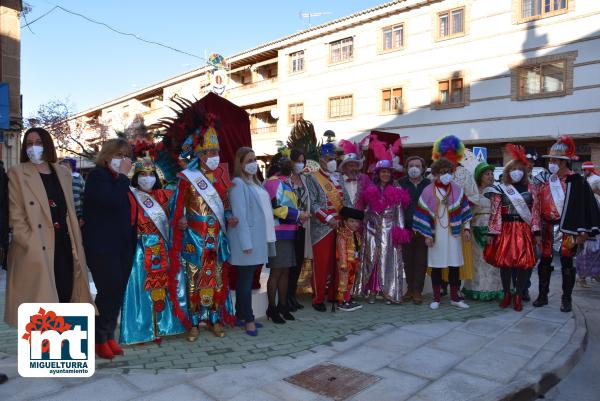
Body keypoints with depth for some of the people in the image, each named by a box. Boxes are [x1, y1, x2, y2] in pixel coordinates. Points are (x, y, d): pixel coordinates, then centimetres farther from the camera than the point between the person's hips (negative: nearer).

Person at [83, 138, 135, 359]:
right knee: (109, 291, -8)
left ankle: (109, 336, 20)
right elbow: (112, 201, -24)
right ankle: (99, 338, 8)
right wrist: (122, 176, -15)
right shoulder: (98, 175, -7)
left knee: (117, 292, 9)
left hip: (123, 246, 8)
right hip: (102, 247, -8)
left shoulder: (119, 180, 17)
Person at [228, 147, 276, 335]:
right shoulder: (238, 183, -11)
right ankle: (248, 319, 7)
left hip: (258, 238, 9)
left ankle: (241, 315, 23)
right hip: (247, 239, -9)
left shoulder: (255, 182, 16)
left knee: (247, 278, 14)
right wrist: (246, 243, -20)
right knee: (246, 279, -1)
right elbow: (239, 215, -17)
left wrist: (263, 239, 14)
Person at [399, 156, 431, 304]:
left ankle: (417, 291, 12)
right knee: (408, 260, 9)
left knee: (421, 261, 3)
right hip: (406, 228, 1)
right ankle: (410, 288, 22)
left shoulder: (429, 184, 3)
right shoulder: (401, 183, 4)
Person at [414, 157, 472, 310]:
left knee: (454, 265, 6)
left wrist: (466, 228, 2)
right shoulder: (428, 191, -5)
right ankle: (436, 298, 16)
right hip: (436, 234, -2)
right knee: (436, 266, 5)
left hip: (453, 233, 2)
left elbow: (464, 210, 9)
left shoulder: (457, 190, 3)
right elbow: (423, 214, -4)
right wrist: (427, 235, -7)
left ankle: (454, 297, 19)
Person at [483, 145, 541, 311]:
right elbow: (495, 212, -1)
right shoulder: (500, 189, 2)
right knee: (504, 262, 1)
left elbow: (535, 210, 4)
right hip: (506, 230, -1)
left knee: (524, 262, 0)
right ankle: (507, 293, 21)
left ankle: (518, 296, 16)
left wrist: (536, 231, -2)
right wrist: (493, 233, -6)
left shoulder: (530, 188, 6)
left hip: (524, 230, 1)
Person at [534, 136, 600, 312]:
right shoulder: (545, 181, 8)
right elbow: (538, 205, 11)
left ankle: (566, 299, 17)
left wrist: (584, 231, -15)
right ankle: (543, 295, 20)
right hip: (547, 227, 4)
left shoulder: (577, 181, -7)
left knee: (566, 262, 4)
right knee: (544, 261, 8)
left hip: (567, 228, -4)